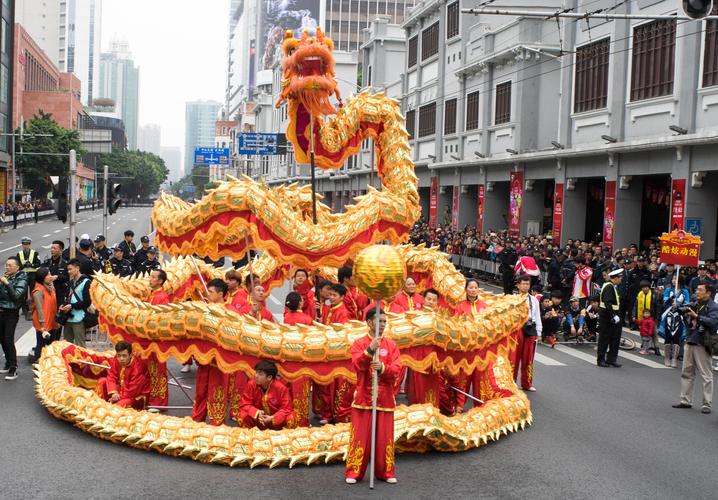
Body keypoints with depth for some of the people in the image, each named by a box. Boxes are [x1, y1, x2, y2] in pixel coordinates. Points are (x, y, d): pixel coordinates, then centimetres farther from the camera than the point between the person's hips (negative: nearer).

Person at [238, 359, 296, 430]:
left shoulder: (281, 388, -19)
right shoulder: (251, 385, -13)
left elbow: (286, 409, -17)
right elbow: (245, 405, -12)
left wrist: (272, 418, -33)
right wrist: (257, 413, -31)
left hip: (276, 420, -2)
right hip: (257, 419, 2)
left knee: (290, 419, -30)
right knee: (243, 416, -26)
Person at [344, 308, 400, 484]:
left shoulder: (391, 345, 6)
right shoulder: (359, 343, 0)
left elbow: (396, 370, -3)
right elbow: (357, 365, -16)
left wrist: (382, 368, -22)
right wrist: (370, 350, -29)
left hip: (385, 399, 2)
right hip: (364, 397, -2)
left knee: (385, 437, 5)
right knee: (360, 436, 0)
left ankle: (386, 472, 16)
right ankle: (353, 472, 9)